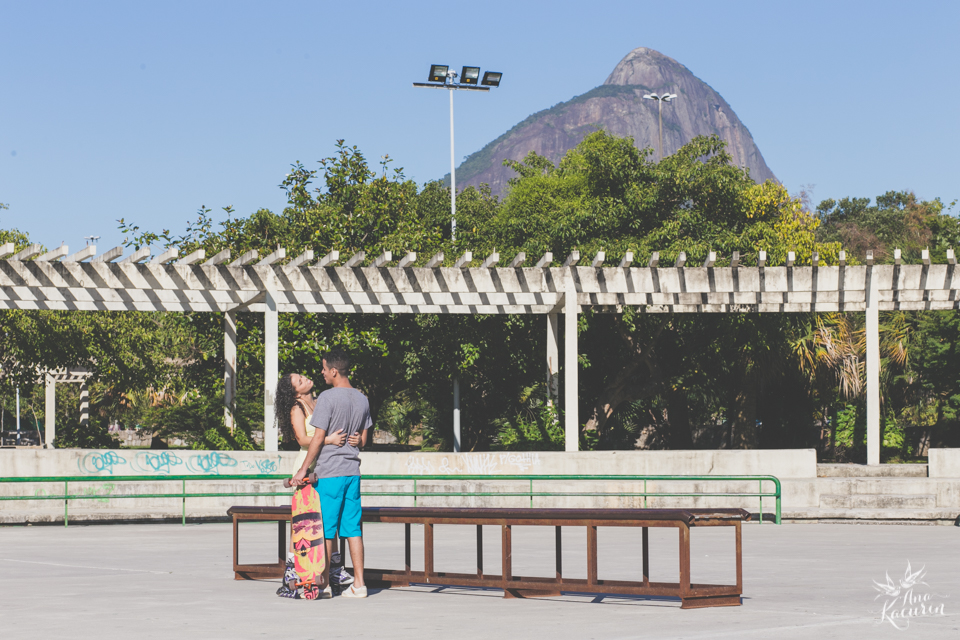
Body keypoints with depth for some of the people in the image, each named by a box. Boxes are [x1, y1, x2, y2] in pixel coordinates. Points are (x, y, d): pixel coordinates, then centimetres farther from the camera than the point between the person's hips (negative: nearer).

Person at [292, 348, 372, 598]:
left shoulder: (327, 398, -12)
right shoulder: (362, 399, 9)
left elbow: (318, 438, -13)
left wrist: (304, 469, -7)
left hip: (329, 472, -6)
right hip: (353, 471, 7)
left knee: (326, 530, 0)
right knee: (352, 528, 7)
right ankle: (358, 583, 5)